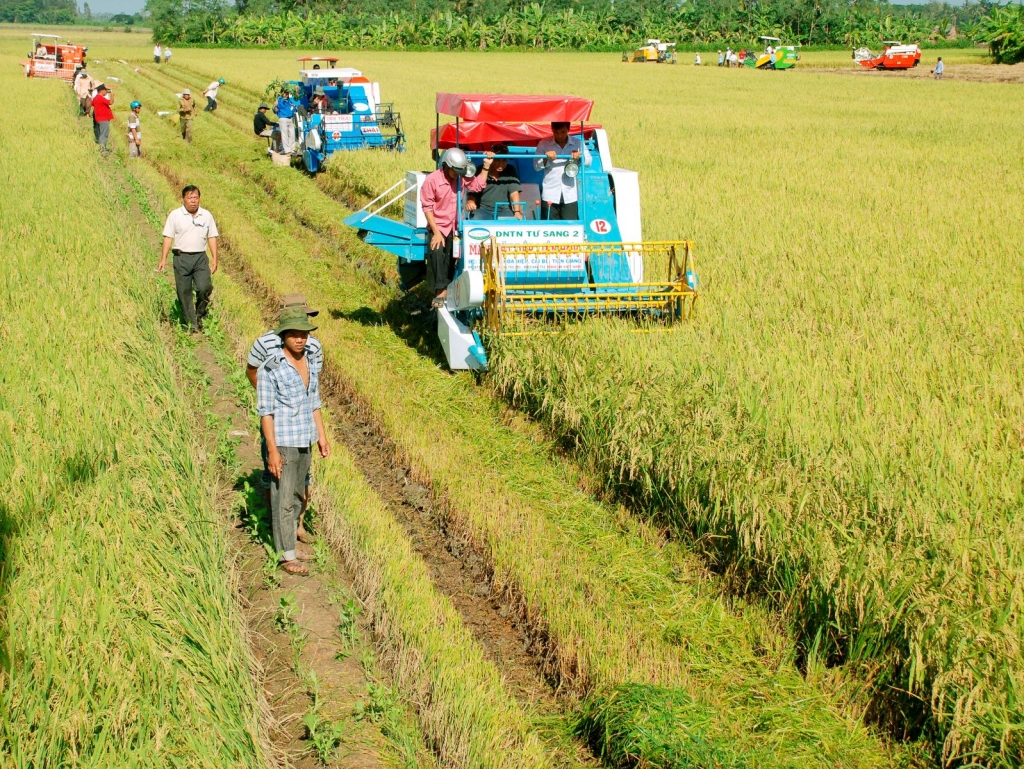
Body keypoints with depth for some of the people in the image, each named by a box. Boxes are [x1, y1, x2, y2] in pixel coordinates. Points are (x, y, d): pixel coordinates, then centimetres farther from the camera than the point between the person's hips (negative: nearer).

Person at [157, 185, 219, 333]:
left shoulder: (207, 215, 7)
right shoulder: (175, 215, 1)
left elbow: (212, 237, 11)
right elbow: (168, 237, 0)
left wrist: (214, 258, 4)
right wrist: (163, 259, -5)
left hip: (200, 257, 1)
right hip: (181, 258, -1)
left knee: (204, 288, -14)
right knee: (184, 292, 1)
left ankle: (200, 315, 10)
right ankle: (191, 324, 10)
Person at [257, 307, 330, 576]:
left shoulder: (311, 363, 5)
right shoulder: (270, 369, -15)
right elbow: (266, 412, -14)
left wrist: (322, 435, 13)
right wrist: (272, 450, -17)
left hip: (305, 441, 7)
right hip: (282, 442, -7)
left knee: (297, 495, 15)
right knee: (283, 498, -1)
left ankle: (289, 543, 27)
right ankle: (286, 556, 6)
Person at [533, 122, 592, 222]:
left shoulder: (578, 143, 7)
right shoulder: (544, 144, 4)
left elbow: (588, 161, 5)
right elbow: (536, 166, 3)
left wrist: (580, 157, -17)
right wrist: (546, 159, -18)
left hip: (570, 195, 1)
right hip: (550, 195, 0)